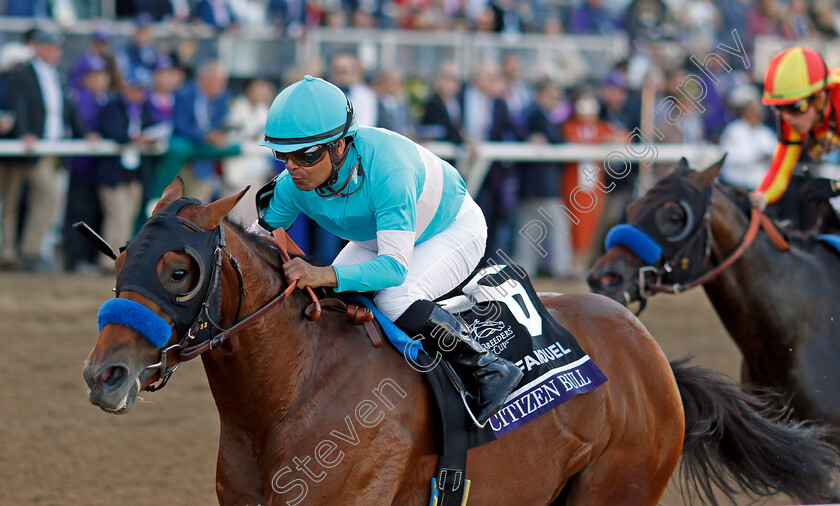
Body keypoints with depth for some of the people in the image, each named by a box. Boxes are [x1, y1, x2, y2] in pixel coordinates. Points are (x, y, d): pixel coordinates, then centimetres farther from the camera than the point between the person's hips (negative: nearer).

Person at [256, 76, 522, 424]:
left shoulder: (385, 168, -43)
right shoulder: (292, 185, -23)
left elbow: (396, 266, -47)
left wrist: (325, 275, -61)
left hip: (453, 228, -7)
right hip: (378, 237, 7)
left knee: (395, 299, -33)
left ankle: (489, 368, -17)